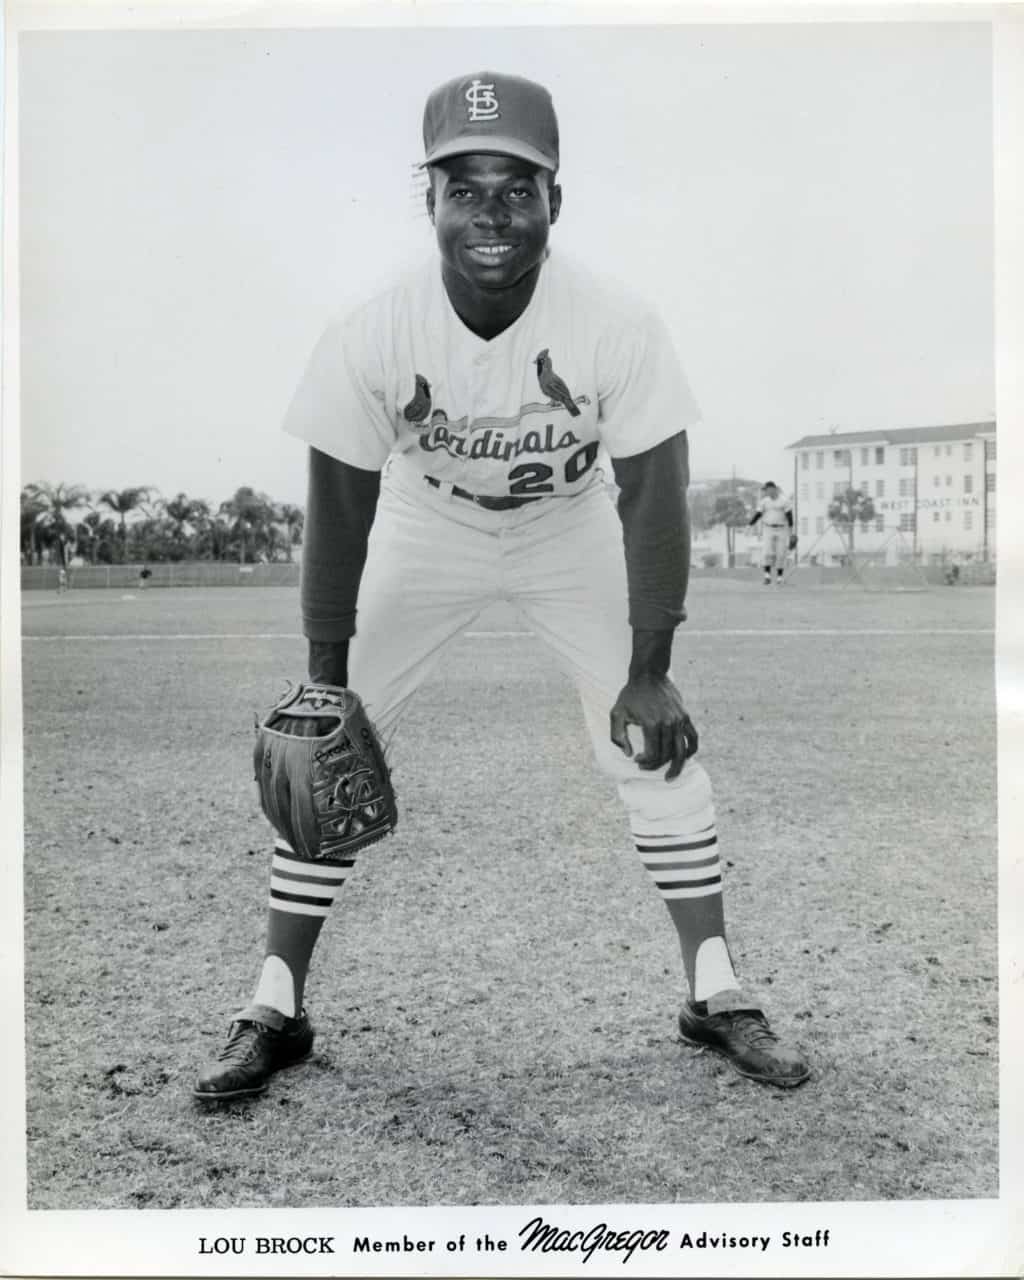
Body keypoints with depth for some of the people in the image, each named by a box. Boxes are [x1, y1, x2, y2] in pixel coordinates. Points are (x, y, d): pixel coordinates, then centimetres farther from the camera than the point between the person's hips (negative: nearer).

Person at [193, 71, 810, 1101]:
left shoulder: (619, 331, -29)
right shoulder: (369, 338, -28)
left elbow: (653, 500, -21)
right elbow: (338, 517, -19)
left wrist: (648, 672, -22)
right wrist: (326, 686, -17)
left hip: (570, 533, 0)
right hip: (425, 532, 1)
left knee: (658, 749, -5)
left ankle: (715, 995, 11)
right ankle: (274, 1009, 9)